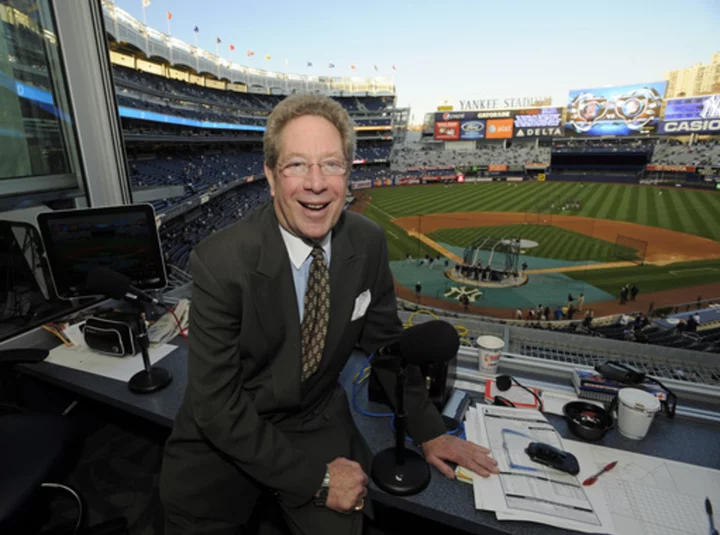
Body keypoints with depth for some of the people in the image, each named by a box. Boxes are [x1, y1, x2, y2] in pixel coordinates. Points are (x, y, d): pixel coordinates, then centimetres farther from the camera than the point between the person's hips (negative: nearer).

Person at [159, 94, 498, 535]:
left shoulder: (370, 242, -12)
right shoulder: (220, 262, -24)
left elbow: (385, 340, 1)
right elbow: (216, 404, -19)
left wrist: (429, 431, 3)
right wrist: (314, 476, -19)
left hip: (319, 424, 2)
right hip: (226, 436, -1)